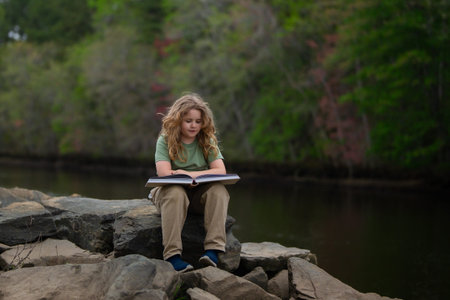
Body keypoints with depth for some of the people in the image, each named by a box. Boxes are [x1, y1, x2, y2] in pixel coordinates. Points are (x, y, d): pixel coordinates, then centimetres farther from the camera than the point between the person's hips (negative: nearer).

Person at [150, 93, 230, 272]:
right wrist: (204, 174, -14)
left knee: (219, 190, -28)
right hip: (171, 190, -2)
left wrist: (191, 174, -19)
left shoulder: (208, 141, 5)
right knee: (175, 192, -36)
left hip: (201, 194, 2)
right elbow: (164, 173, -17)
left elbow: (221, 171, -7)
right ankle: (172, 255, -42)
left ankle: (213, 249, -36)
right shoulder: (165, 141, -3)